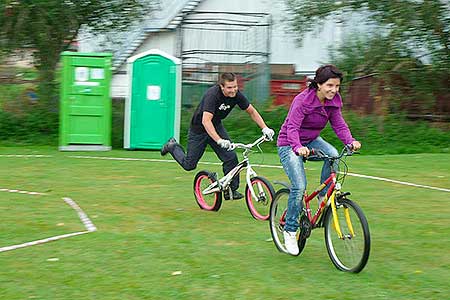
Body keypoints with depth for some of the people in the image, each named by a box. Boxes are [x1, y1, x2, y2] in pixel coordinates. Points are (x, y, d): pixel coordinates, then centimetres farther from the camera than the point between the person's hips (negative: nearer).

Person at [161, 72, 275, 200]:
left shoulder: (236, 95, -17)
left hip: (216, 126, 5)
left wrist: (265, 128, -17)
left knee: (231, 157, -14)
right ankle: (172, 146, 35)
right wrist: (219, 141, -55)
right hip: (199, 128, -5)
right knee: (189, 165, 7)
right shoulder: (212, 95, -35)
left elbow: (252, 111, -5)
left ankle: (231, 190, -1)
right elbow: (206, 121, -44)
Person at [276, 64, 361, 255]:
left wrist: (350, 141, -28)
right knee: (299, 187, -19)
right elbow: (292, 127, -33)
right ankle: (290, 230, -2)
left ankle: (324, 197, -8)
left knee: (333, 155, -27)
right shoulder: (302, 100, -25)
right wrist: (298, 147, -52)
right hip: (289, 145, -6)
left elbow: (339, 125, -8)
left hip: (312, 140, 6)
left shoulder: (333, 101, -6)